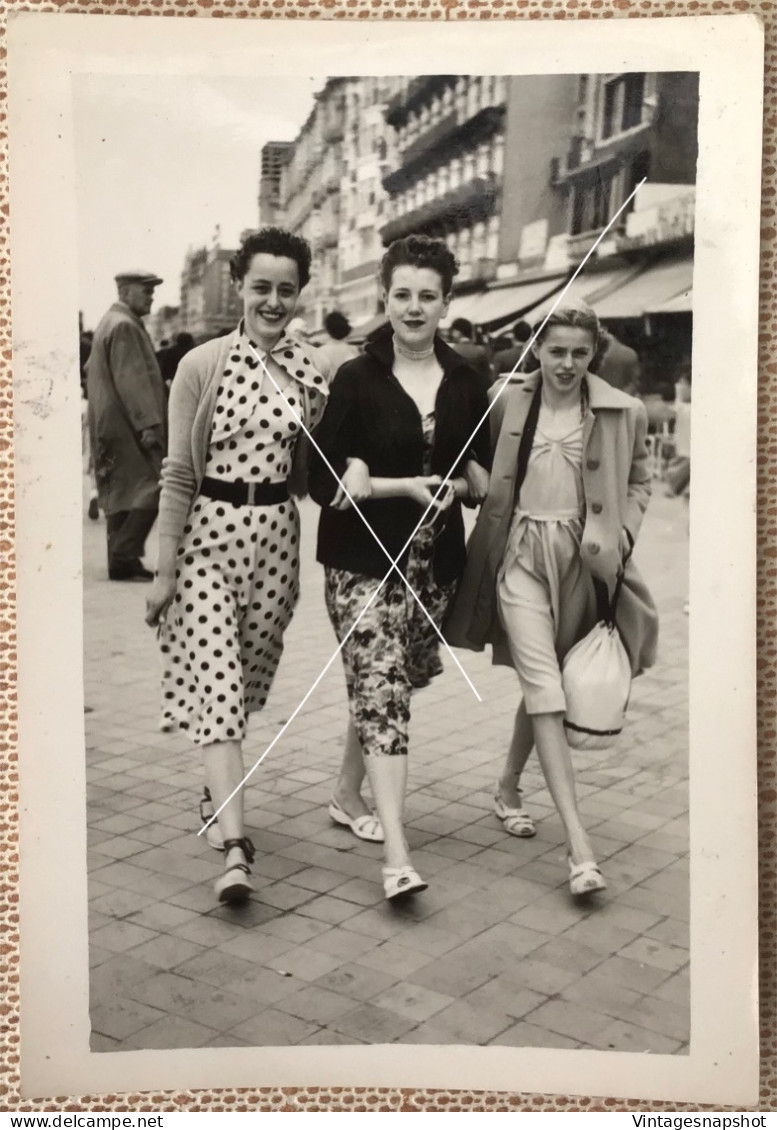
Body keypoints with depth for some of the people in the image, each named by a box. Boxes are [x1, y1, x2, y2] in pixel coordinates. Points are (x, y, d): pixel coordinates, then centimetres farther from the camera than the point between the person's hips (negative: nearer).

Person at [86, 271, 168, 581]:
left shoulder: (109, 322, 19)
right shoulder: (125, 326, -13)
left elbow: (92, 369, 26)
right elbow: (132, 379, -21)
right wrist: (148, 423, -23)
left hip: (112, 426, 11)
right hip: (128, 428, -11)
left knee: (121, 494, 11)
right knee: (149, 489, -11)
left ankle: (121, 561, 13)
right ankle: (124, 555, -11)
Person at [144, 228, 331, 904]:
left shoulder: (312, 372, 4)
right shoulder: (202, 365, -5)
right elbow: (179, 473, -4)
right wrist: (165, 568, -5)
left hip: (277, 537, 4)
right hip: (208, 533, -3)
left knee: (248, 680, 14)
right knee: (217, 684, -10)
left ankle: (222, 788, 39)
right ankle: (235, 847, -12)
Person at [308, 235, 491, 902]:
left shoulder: (466, 384, 6)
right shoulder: (356, 380, -5)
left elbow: (482, 478, 13)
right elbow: (325, 482, -7)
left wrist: (456, 486, -9)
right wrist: (404, 487, -16)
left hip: (434, 562, 4)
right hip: (364, 561, -4)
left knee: (383, 686, 15)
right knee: (381, 691, -11)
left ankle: (348, 796, 38)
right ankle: (397, 856, -12)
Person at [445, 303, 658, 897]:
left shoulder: (623, 413, 2)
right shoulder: (508, 403, 1)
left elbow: (639, 482, 14)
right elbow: (488, 481, 11)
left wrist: (618, 533, -1)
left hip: (580, 560, 2)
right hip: (520, 554, -2)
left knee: (541, 683, 15)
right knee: (544, 687, -12)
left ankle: (509, 788, 42)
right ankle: (580, 846, -14)